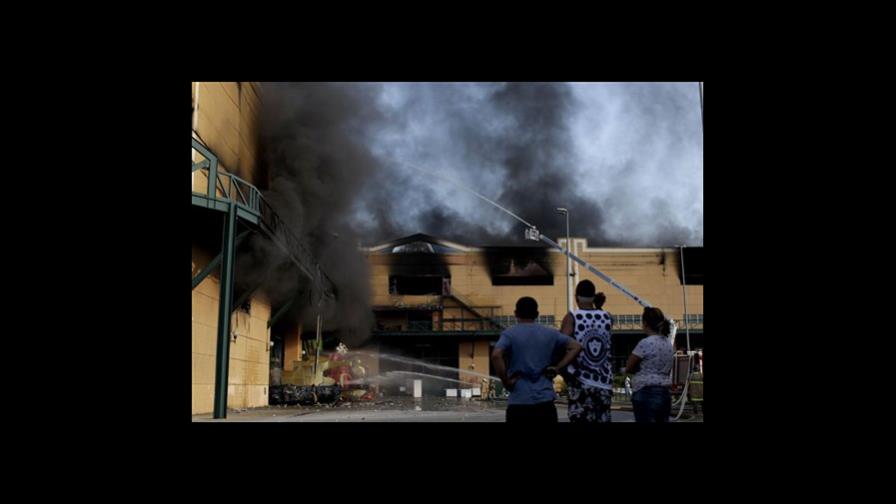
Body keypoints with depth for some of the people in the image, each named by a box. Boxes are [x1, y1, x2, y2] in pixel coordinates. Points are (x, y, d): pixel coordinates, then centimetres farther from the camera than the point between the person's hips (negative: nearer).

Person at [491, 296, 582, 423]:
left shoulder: (509, 334, -1)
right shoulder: (550, 333, 9)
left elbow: (496, 356, -19)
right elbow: (576, 347, 7)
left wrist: (506, 381, -9)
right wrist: (557, 367, 4)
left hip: (519, 402, -2)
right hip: (545, 401, 2)